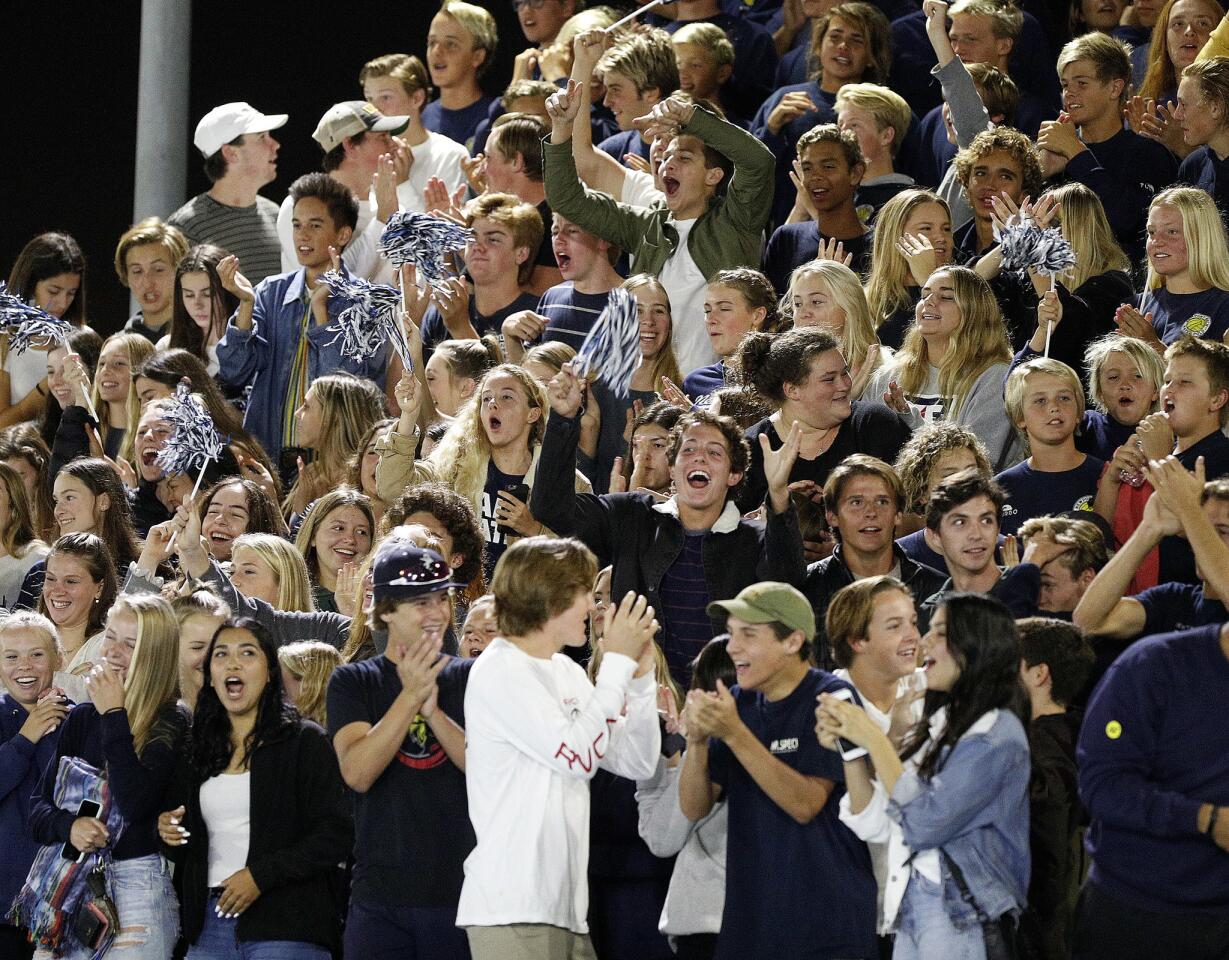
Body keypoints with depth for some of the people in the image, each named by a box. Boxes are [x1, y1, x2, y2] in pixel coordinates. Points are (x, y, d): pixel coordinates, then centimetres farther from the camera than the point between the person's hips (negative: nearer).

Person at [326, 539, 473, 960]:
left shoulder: (471, 678, 8)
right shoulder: (354, 682, 6)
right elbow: (357, 773, -9)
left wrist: (432, 711, -16)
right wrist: (411, 696, -15)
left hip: (462, 892, 0)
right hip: (381, 897, 0)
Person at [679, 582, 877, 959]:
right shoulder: (738, 702, 9)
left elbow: (806, 804, -18)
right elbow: (694, 809, 4)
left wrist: (734, 734, -23)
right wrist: (697, 740, -14)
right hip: (749, 918, 5)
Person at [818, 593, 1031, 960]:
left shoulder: (997, 734, -10)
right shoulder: (936, 726, 13)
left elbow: (925, 824, -18)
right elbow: (877, 825, 11)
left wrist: (874, 741, -13)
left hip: (960, 919, -7)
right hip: (910, 912, 7)